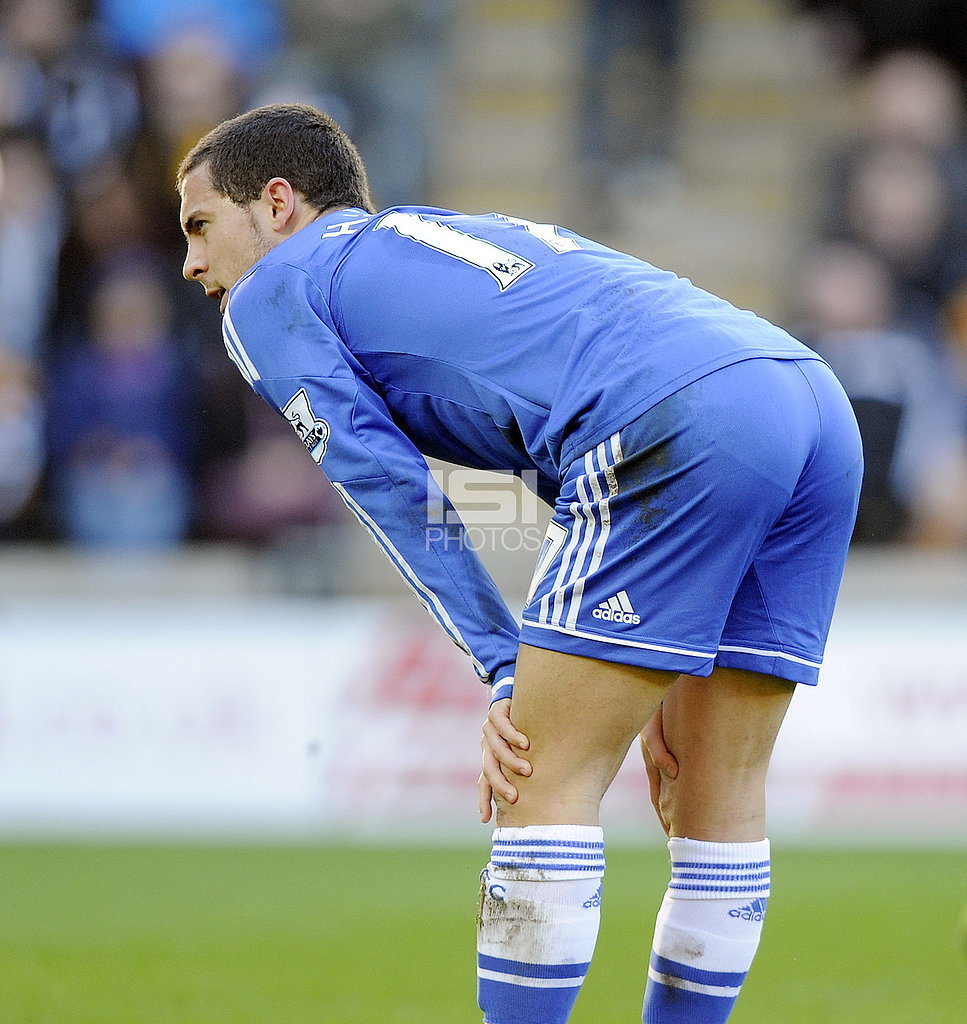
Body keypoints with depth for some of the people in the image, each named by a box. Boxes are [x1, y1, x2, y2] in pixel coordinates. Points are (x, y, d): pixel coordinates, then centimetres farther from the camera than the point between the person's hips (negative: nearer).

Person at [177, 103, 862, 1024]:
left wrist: (507, 676, 9)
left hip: (683, 422, -8)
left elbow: (396, 497, 7)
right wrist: (652, 686, 28)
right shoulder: (454, 233, 39)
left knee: (545, 782, -1)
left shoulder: (268, 297, 17)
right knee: (716, 791, 13)